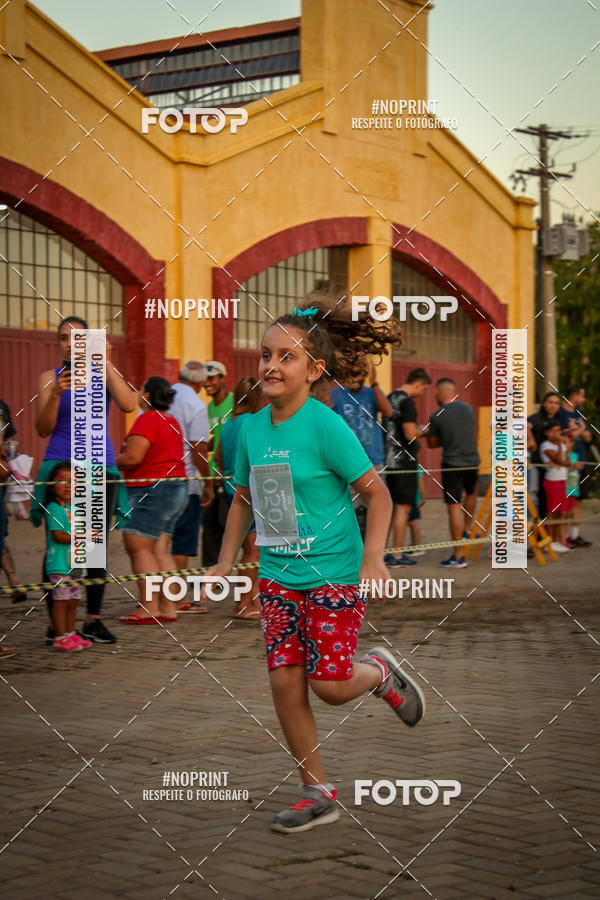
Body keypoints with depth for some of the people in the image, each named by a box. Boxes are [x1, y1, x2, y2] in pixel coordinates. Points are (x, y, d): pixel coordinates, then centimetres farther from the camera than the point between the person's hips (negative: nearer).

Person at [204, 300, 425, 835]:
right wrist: (226, 560, 15)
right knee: (284, 681, 1)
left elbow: (377, 492, -10)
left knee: (330, 684, -8)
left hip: (333, 575, -5)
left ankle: (381, 673, 27)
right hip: (277, 576, 6)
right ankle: (319, 793, 14)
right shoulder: (251, 428, 3)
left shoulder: (326, 426, -14)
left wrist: (373, 556, -18)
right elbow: (245, 498, 18)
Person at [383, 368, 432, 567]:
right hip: (405, 461, -9)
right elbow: (410, 434, -22)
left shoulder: (390, 398, 12)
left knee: (390, 507, 14)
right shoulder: (406, 402, -15)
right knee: (403, 507, -4)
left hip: (390, 459, 9)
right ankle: (397, 555, -2)